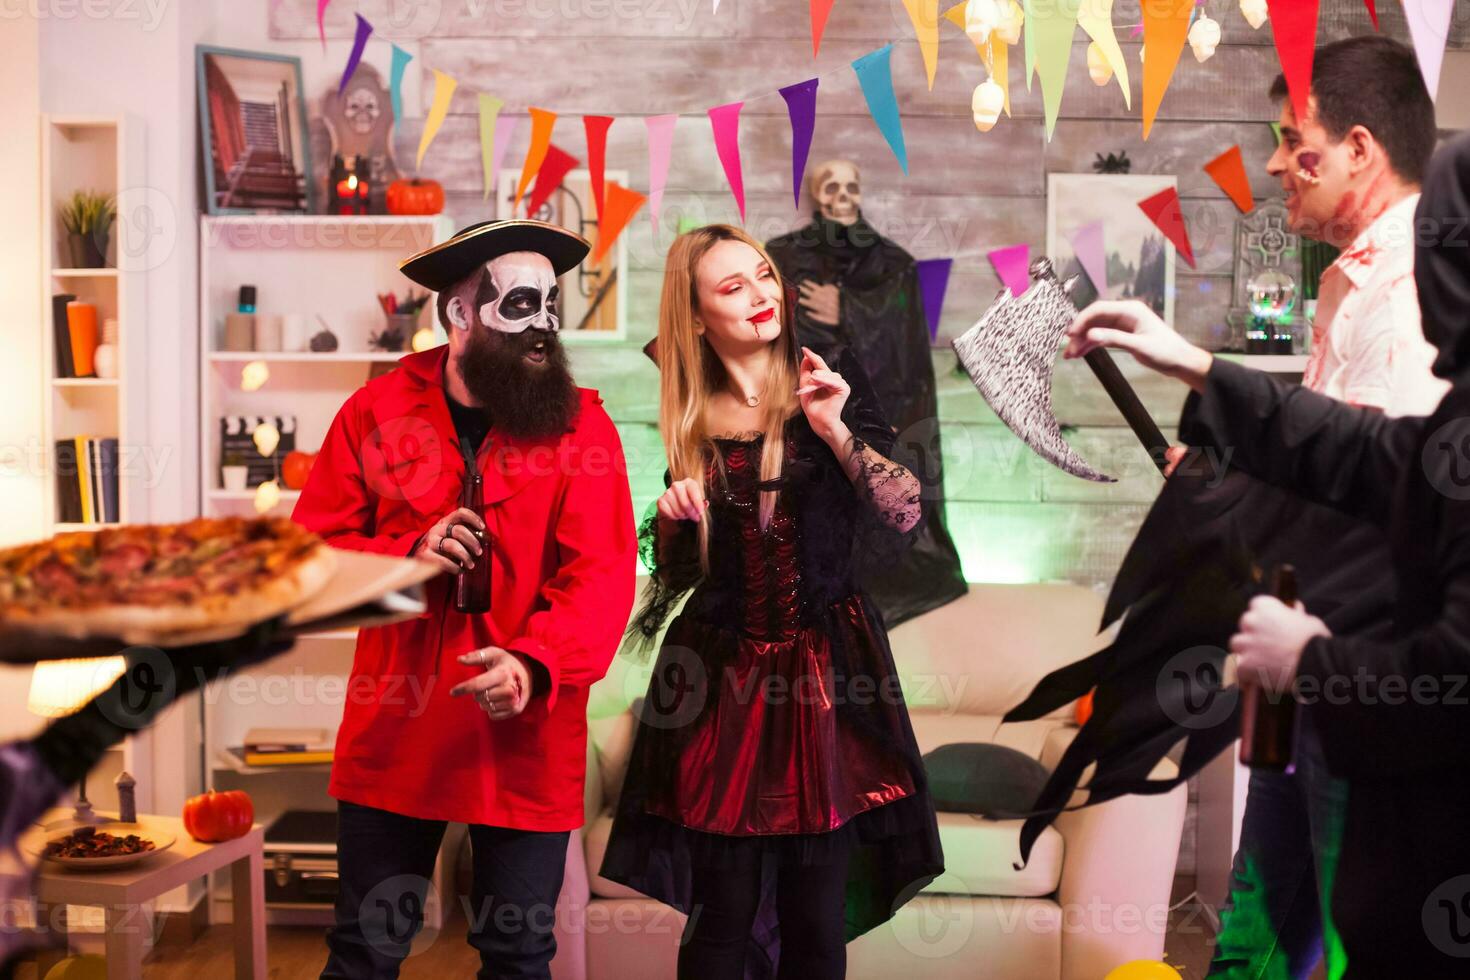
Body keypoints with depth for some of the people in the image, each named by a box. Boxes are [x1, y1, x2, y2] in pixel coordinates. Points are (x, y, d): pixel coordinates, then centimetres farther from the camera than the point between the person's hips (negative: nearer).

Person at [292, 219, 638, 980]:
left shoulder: (581, 424, -5)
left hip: (525, 744, -1)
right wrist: (407, 557, -15)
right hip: (392, 734, 1)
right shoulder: (377, 410, 0)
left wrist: (534, 663, -31)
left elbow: (603, 575, -14)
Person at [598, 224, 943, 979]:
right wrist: (674, 516, -7)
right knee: (724, 913, 0)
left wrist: (836, 430, -16)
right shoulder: (686, 420, 6)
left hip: (826, 668, -1)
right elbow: (674, 570, 14)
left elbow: (906, 516, -5)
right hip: (722, 676, 1)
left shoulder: (832, 384, 2)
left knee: (817, 915, 3)